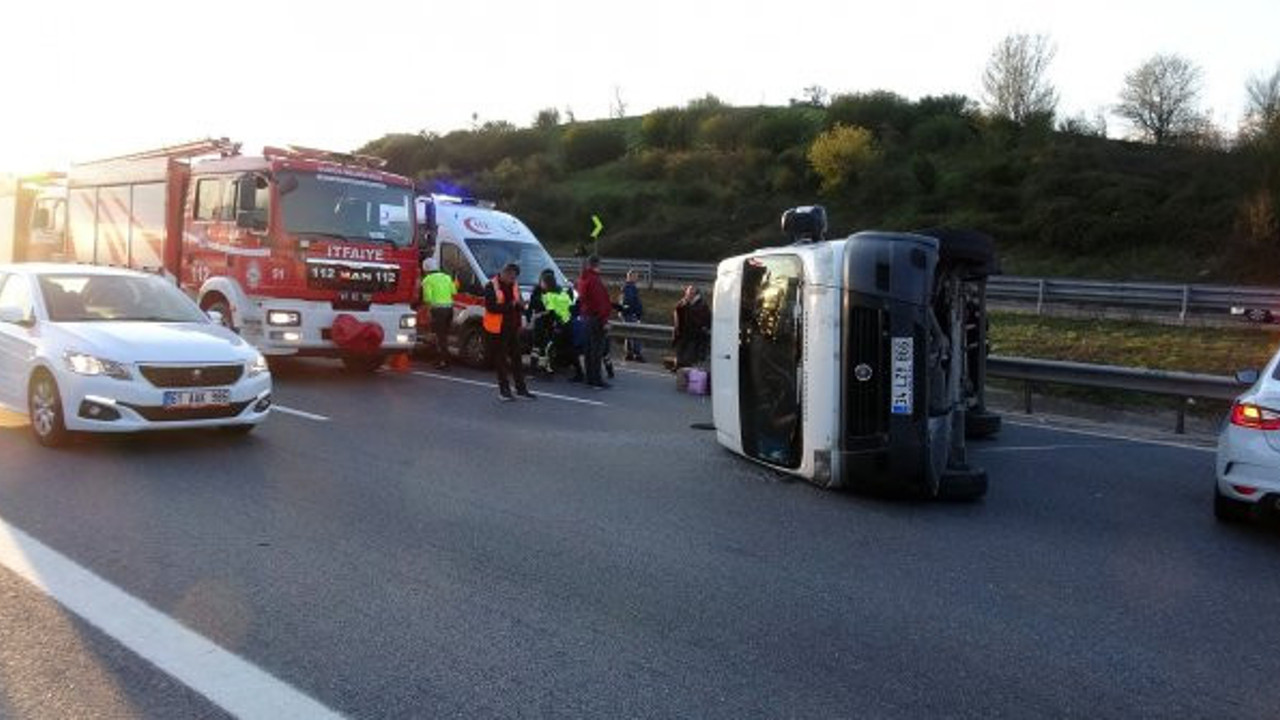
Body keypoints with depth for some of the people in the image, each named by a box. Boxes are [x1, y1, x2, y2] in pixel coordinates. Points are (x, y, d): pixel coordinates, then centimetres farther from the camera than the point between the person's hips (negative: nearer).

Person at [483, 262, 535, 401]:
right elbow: (490, 307, -18)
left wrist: (520, 306, -7)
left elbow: (519, 307, 18)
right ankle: (504, 390, 6)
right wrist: (510, 305, -23)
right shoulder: (491, 286, -8)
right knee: (500, 359, 0)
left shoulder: (514, 286, 12)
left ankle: (521, 388, 15)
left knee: (516, 358, 8)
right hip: (497, 329, -6)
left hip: (512, 328, 6)